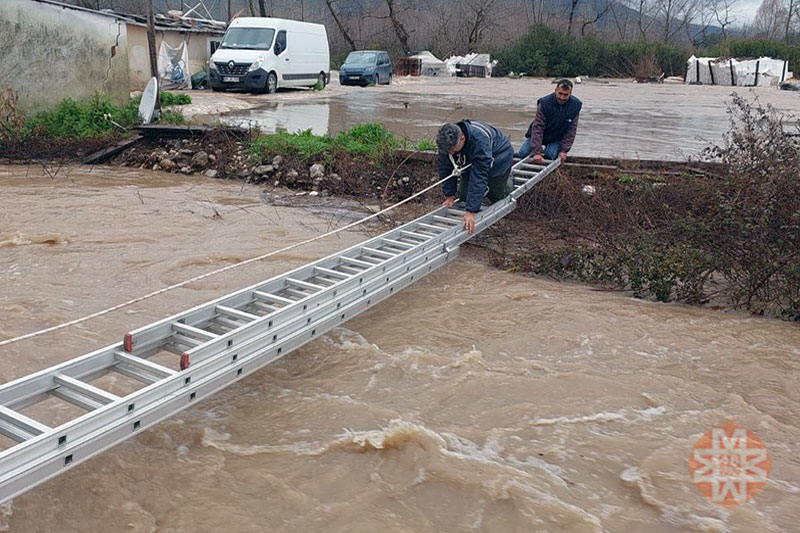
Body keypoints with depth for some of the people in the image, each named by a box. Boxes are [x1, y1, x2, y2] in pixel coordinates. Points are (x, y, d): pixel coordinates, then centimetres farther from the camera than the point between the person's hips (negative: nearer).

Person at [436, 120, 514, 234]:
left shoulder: (480, 141, -47)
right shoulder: (447, 141, -30)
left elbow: (479, 177, -48)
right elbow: (445, 168, -15)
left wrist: (471, 211, -51)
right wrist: (449, 195, -17)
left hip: (498, 159, -5)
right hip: (471, 162, 5)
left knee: (496, 197, 7)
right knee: (463, 196, 2)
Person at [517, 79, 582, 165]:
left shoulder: (575, 105, -19)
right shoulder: (544, 103, -28)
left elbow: (571, 130, -13)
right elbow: (537, 128, -31)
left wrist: (564, 150, -21)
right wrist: (536, 152, -40)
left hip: (556, 139, 1)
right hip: (539, 135, 0)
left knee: (550, 155, -25)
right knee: (522, 154, -10)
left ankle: (549, 149, 13)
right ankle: (540, 149, 22)